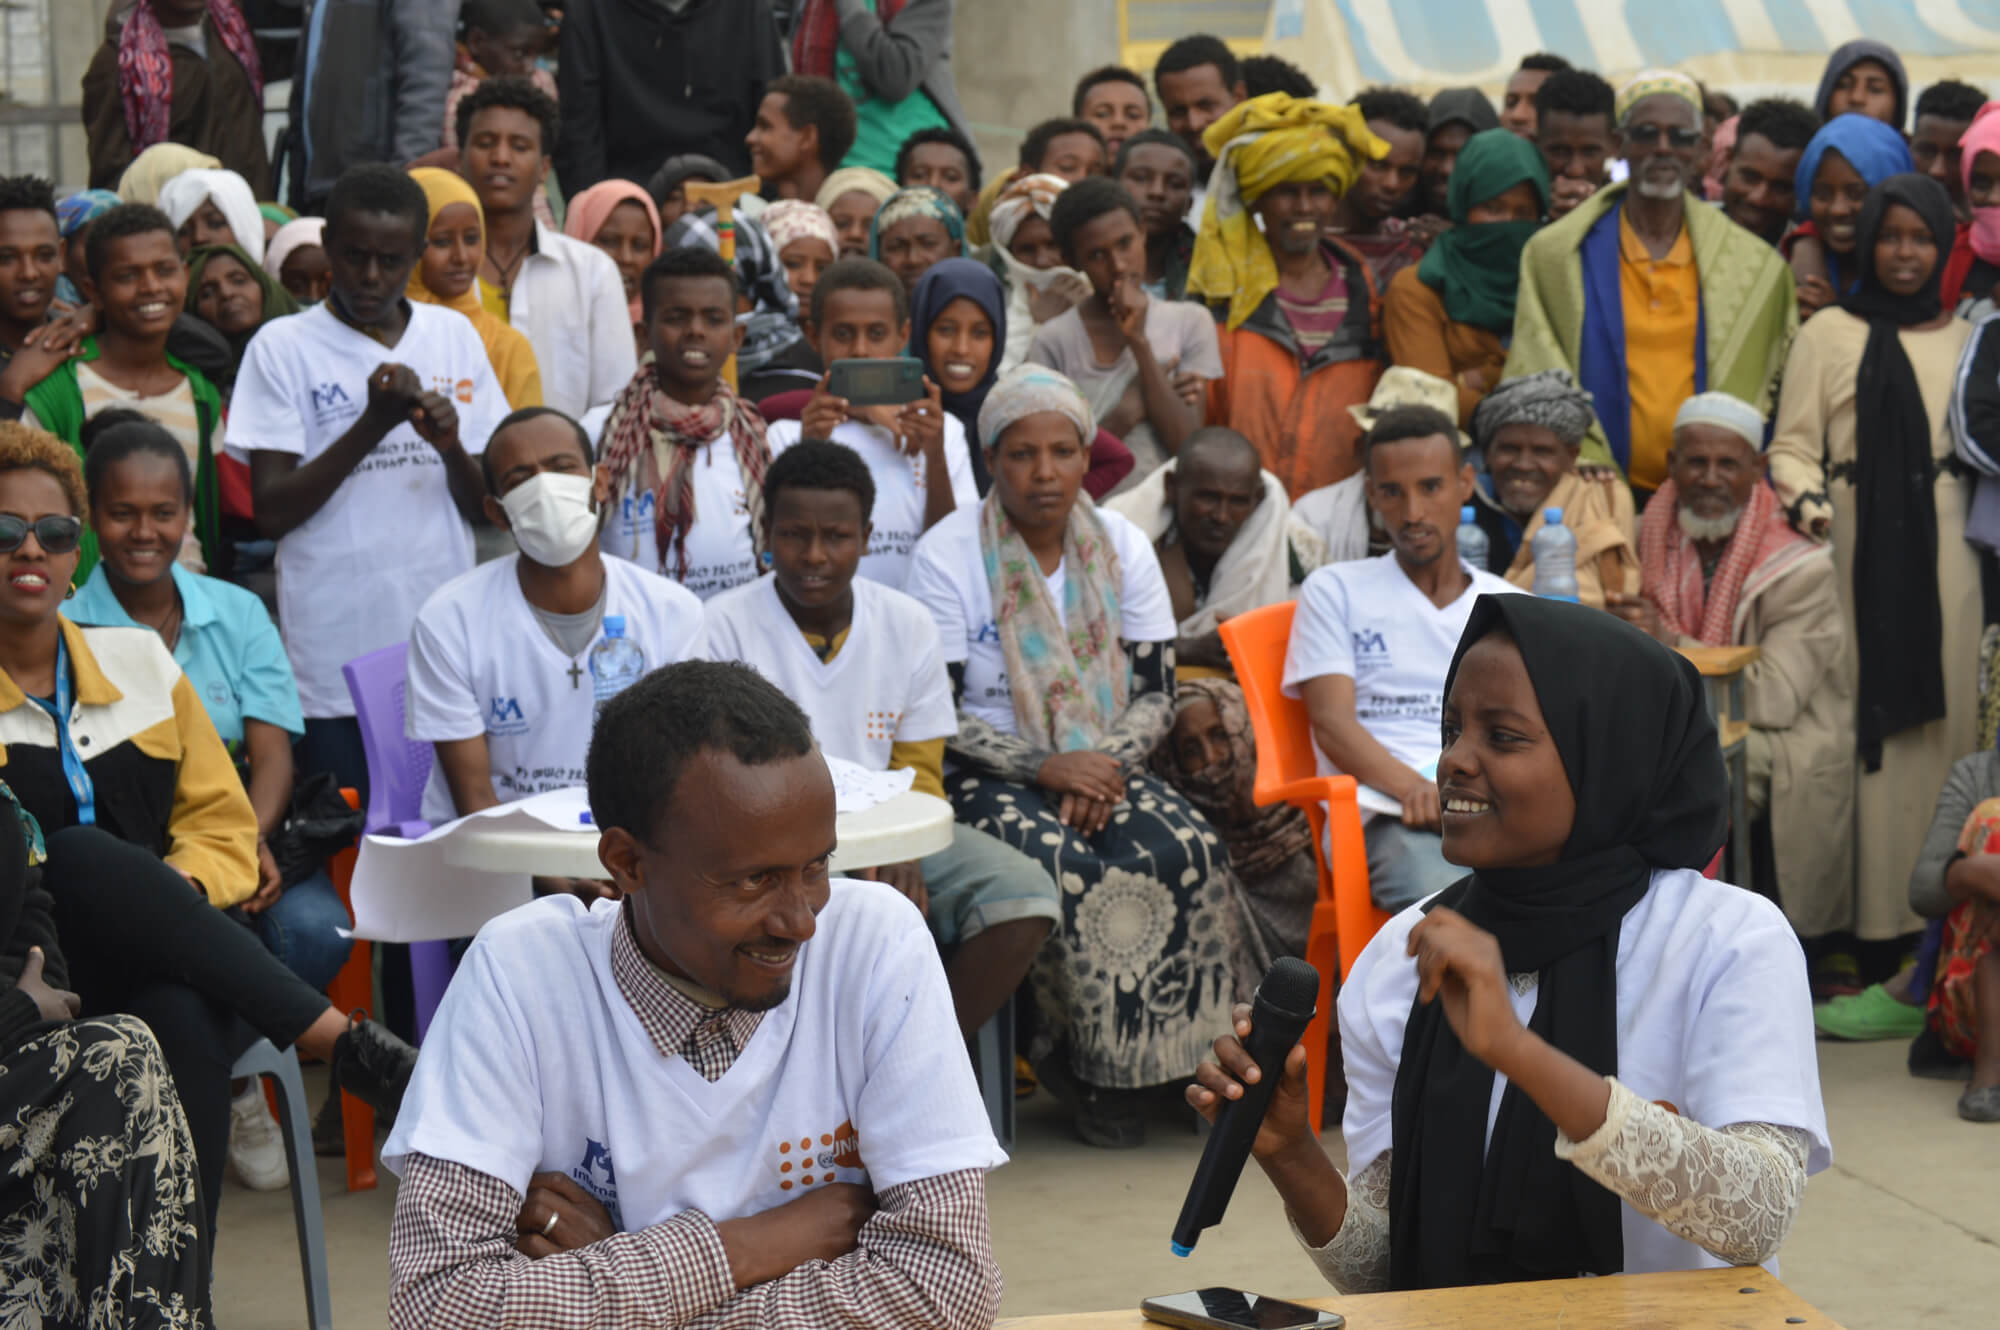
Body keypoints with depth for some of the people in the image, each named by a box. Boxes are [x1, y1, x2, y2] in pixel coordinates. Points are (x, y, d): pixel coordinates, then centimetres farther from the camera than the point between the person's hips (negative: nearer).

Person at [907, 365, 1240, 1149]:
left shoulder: (1123, 548, 5)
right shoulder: (947, 556, -7)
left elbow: (1156, 693, 7)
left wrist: (1105, 761, -14)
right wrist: (1046, 768, -20)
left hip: (1103, 765, 4)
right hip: (990, 776, -4)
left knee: (1188, 855, -26)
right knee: (1068, 869, -33)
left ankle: (1167, 1056, -10)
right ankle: (1088, 1060, -12)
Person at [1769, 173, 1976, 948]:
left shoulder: (1966, 339, 14)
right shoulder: (1828, 333, 6)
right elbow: (1793, 445, 2)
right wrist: (1806, 499, -17)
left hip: (1941, 554, 3)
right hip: (1856, 549, -2)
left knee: (1941, 715, 2)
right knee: (1858, 718, -4)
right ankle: (1862, 910, 1)